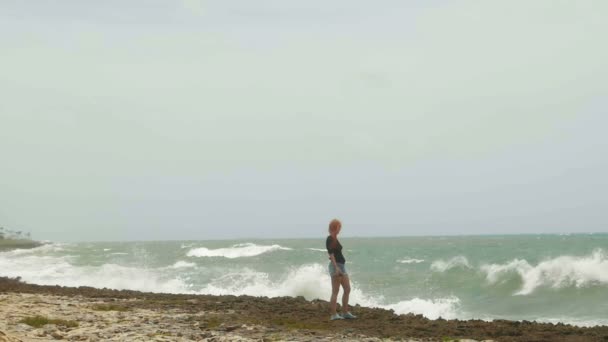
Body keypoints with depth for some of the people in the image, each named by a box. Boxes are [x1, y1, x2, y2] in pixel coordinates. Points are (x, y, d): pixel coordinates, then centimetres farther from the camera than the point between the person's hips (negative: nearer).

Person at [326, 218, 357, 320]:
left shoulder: (334, 239, 17)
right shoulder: (330, 239, -11)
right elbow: (331, 254, -19)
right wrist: (336, 268, -25)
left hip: (341, 266, 10)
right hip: (336, 266, -10)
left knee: (347, 289, 10)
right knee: (335, 291, -7)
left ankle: (345, 312, 14)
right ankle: (333, 314, -5)